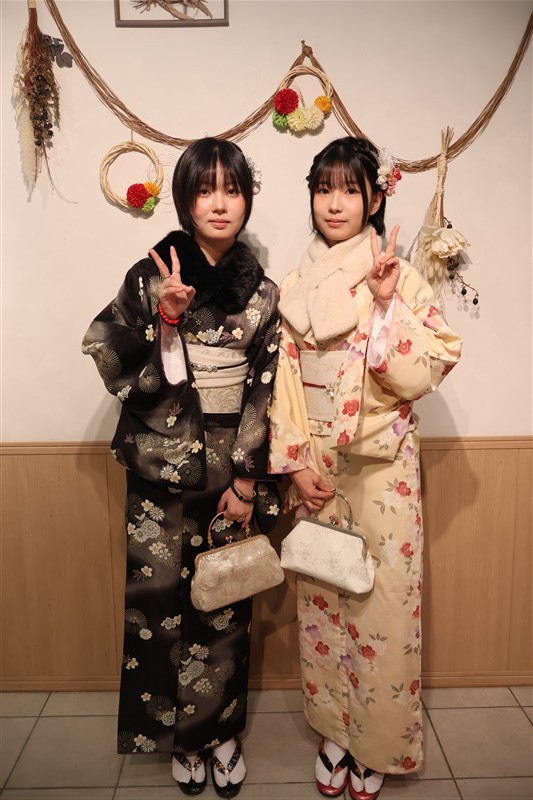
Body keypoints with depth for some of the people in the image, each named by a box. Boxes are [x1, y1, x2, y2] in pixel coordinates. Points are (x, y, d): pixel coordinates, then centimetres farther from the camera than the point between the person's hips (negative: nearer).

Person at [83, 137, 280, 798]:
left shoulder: (261, 292, 2)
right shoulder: (151, 277, -3)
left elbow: (264, 391, 1)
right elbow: (124, 377, -6)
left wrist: (247, 479, -4)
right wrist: (166, 320, -20)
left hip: (230, 471, 2)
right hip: (161, 472, -1)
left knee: (227, 604, 10)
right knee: (160, 601, 8)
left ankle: (219, 728, 34)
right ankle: (179, 734, 32)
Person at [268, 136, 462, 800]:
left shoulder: (401, 278, -4)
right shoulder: (294, 287, 5)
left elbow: (425, 372, -11)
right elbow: (283, 377, 2)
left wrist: (386, 303, -20)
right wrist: (295, 462, -4)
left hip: (382, 463, -3)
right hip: (315, 464, 3)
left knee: (383, 600, 6)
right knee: (321, 599, 13)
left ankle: (379, 744, 30)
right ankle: (333, 732, 35)